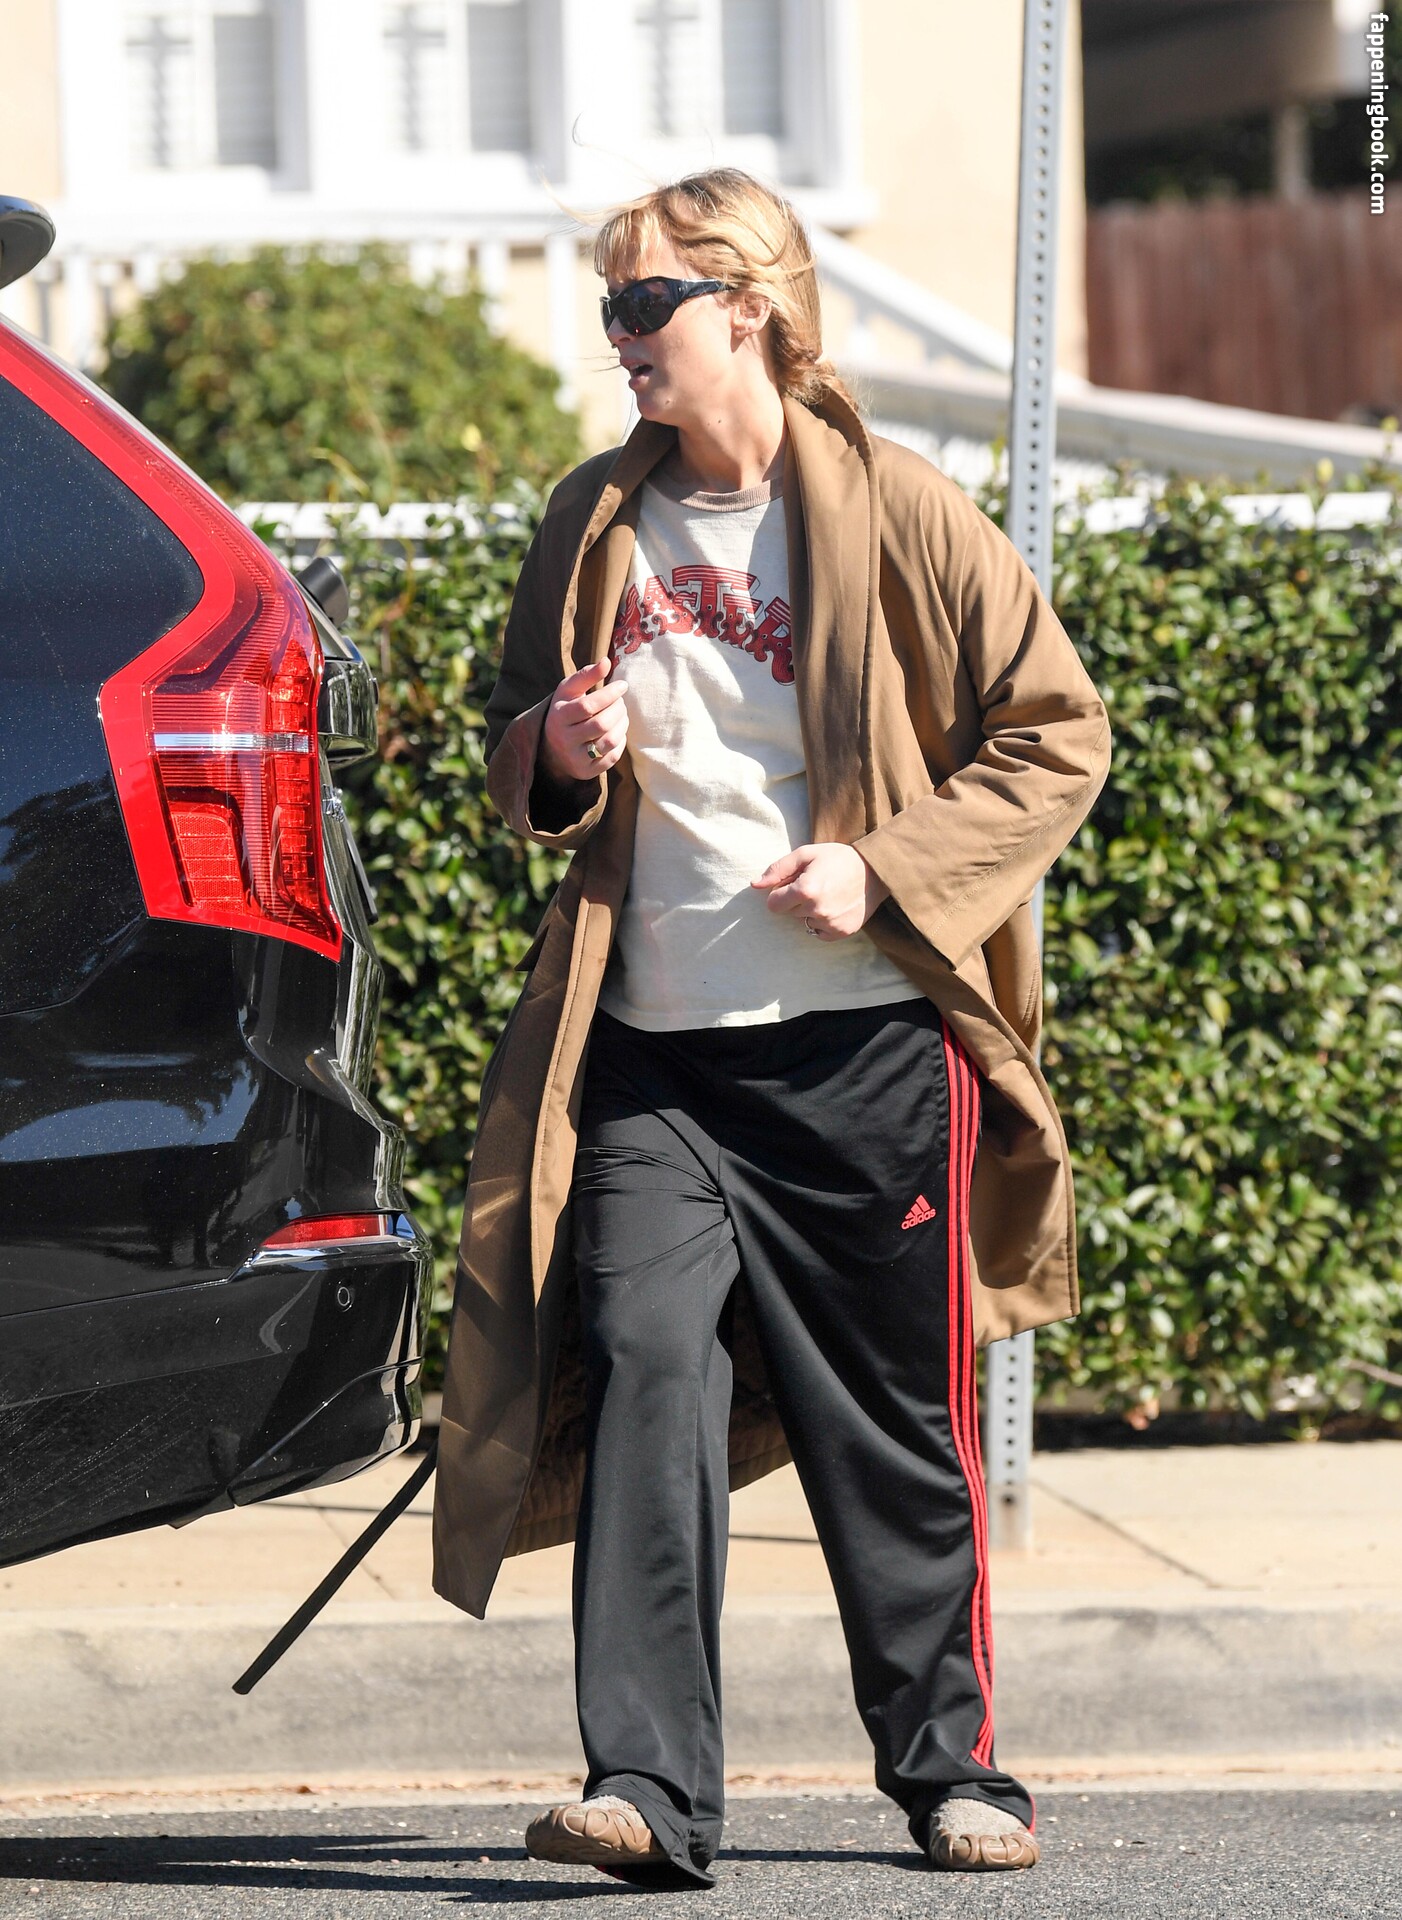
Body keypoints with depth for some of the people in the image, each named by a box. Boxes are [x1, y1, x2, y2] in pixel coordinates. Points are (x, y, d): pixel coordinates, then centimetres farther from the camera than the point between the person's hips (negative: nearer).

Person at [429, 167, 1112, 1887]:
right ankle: (648, 1785, -18)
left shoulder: (896, 518, -3)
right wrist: (558, 760, -2)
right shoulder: (598, 523, 10)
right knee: (644, 1362, -15)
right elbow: (519, 750, 22)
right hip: (651, 1050, 3)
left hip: (865, 1049, -3)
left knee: (894, 1423, 6)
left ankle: (948, 1761, 24)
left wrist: (889, 867, -11)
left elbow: (1057, 734, 0)